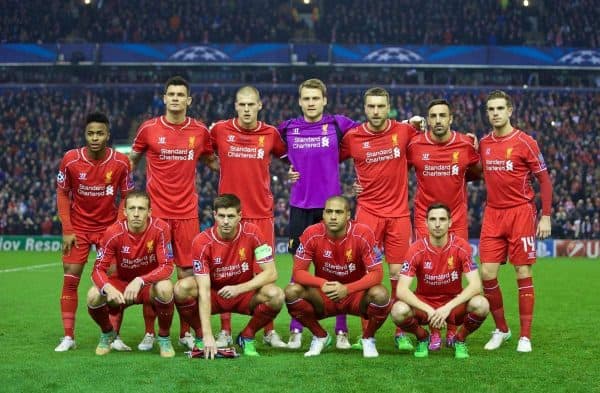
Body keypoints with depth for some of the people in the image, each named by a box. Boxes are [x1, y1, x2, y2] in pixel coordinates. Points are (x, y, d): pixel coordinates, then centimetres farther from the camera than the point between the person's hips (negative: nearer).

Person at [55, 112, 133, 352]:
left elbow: (126, 197, 0)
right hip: (78, 226, 0)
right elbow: (62, 194, -2)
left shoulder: (120, 162, -11)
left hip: (109, 226, 0)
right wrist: (67, 230, -8)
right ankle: (68, 337, 2)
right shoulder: (70, 159, -12)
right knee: (70, 279, -5)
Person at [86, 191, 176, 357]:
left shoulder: (160, 229, -20)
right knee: (93, 296, -28)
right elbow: (98, 269, -17)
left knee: (165, 288, -37)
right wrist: (108, 287, -40)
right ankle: (107, 333, 7)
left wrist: (140, 281, -39)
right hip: (122, 283, 1)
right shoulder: (114, 232, -17)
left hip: (150, 284, -1)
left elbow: (167, 267, -23)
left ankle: (164, 337, -9)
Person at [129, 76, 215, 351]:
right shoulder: (149, 129, 0)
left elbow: (211, 161, 20)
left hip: (187, 211, 1)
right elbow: (132, 160, 13)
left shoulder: (200, 131, 4)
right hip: (155, 211, -1)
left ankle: (186, 333, 14)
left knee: (187, 271, 3)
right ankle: (149, 333, 10)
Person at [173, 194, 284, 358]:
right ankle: (201, 336, -4)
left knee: (276, 295, -30)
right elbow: (204, 290, -26)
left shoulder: (252, 233, -16)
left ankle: (247, 337, -2)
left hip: (245, 295, 1)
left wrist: (239, 288, -29)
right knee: (182, 288, -31)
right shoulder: (202, 242, -20)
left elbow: (271, 273, -16)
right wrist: (207, 335, -34)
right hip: (214, 296, -1)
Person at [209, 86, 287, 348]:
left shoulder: (271, 134, 3)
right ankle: (225, 331, 11)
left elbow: (288, 156, 19)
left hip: (262, 213, 1)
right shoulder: (219, 130, 0)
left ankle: (269, 331, 13)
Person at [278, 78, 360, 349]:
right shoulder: (288, 128, 6)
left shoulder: (338, 124, 0)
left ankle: (341, 331, 7)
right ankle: (295, 330, 11)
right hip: (300, 206, 2)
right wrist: (287, 170, 11)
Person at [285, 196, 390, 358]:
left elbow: (376, 273, -20)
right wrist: (322, 284, -35)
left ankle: (368, 338, 0)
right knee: (292, 291, -25)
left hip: (355, 295, -1)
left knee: (380, 294, -33)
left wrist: (346, 288, -36)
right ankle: (320, 336, 2)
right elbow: (298, 272, -14)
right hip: (323, 298, 2)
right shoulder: (312, 234, -15)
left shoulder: (363, 234, -19)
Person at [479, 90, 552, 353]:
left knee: (523, 274, -1)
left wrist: (546, 216, -7)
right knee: (487, 274, -2)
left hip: (521, 212, -4)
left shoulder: (525, 142, -6)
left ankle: (525, 336, 6)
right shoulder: (483, 144, 8)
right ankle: (501, 330, 16)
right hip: (493, 214, 4)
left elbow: (544, 180, -2)